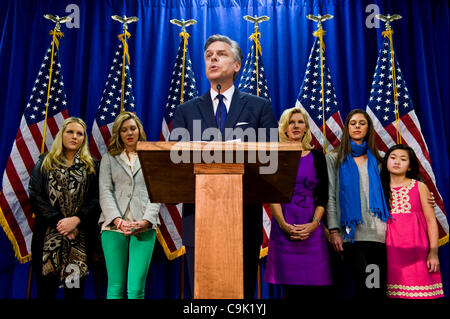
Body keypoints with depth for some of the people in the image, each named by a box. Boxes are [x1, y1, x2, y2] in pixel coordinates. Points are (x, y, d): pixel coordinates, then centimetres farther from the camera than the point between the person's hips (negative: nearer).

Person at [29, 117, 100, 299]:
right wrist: (59, 221, -9)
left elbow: (96, 199, 2)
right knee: (46, 287, 1)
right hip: (49, 234, 1)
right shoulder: (45, 163, 12)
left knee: (75, 289, 0)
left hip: (80, 236, 0)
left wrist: (76, 219, -14)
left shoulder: (92, 166, 10)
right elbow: (35, 197, 2)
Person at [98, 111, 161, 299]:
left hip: (144, 228, 0)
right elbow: (105, 192, 4)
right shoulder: (109, 158, 15)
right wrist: (118, 221, -11)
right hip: (114, 227, 1)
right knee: (116, 287, 0)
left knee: (136, 289, -6)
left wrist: (145, 221, -10)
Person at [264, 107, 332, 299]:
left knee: (316, 289, 0)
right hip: (284, 228, -1)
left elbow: (323, 196, 5)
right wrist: (283, 224, -13)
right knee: (290, 287, -1)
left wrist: (314, 224, -9)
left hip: (312, 229, 1)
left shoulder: (316, 156, 10)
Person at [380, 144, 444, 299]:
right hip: (391, 250, 0)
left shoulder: (419, 187, 7)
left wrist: (433, 252, -4)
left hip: (416, 248, 0)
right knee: (395, 291, -2)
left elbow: (431, 220, 4)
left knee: (418, 291, -3)